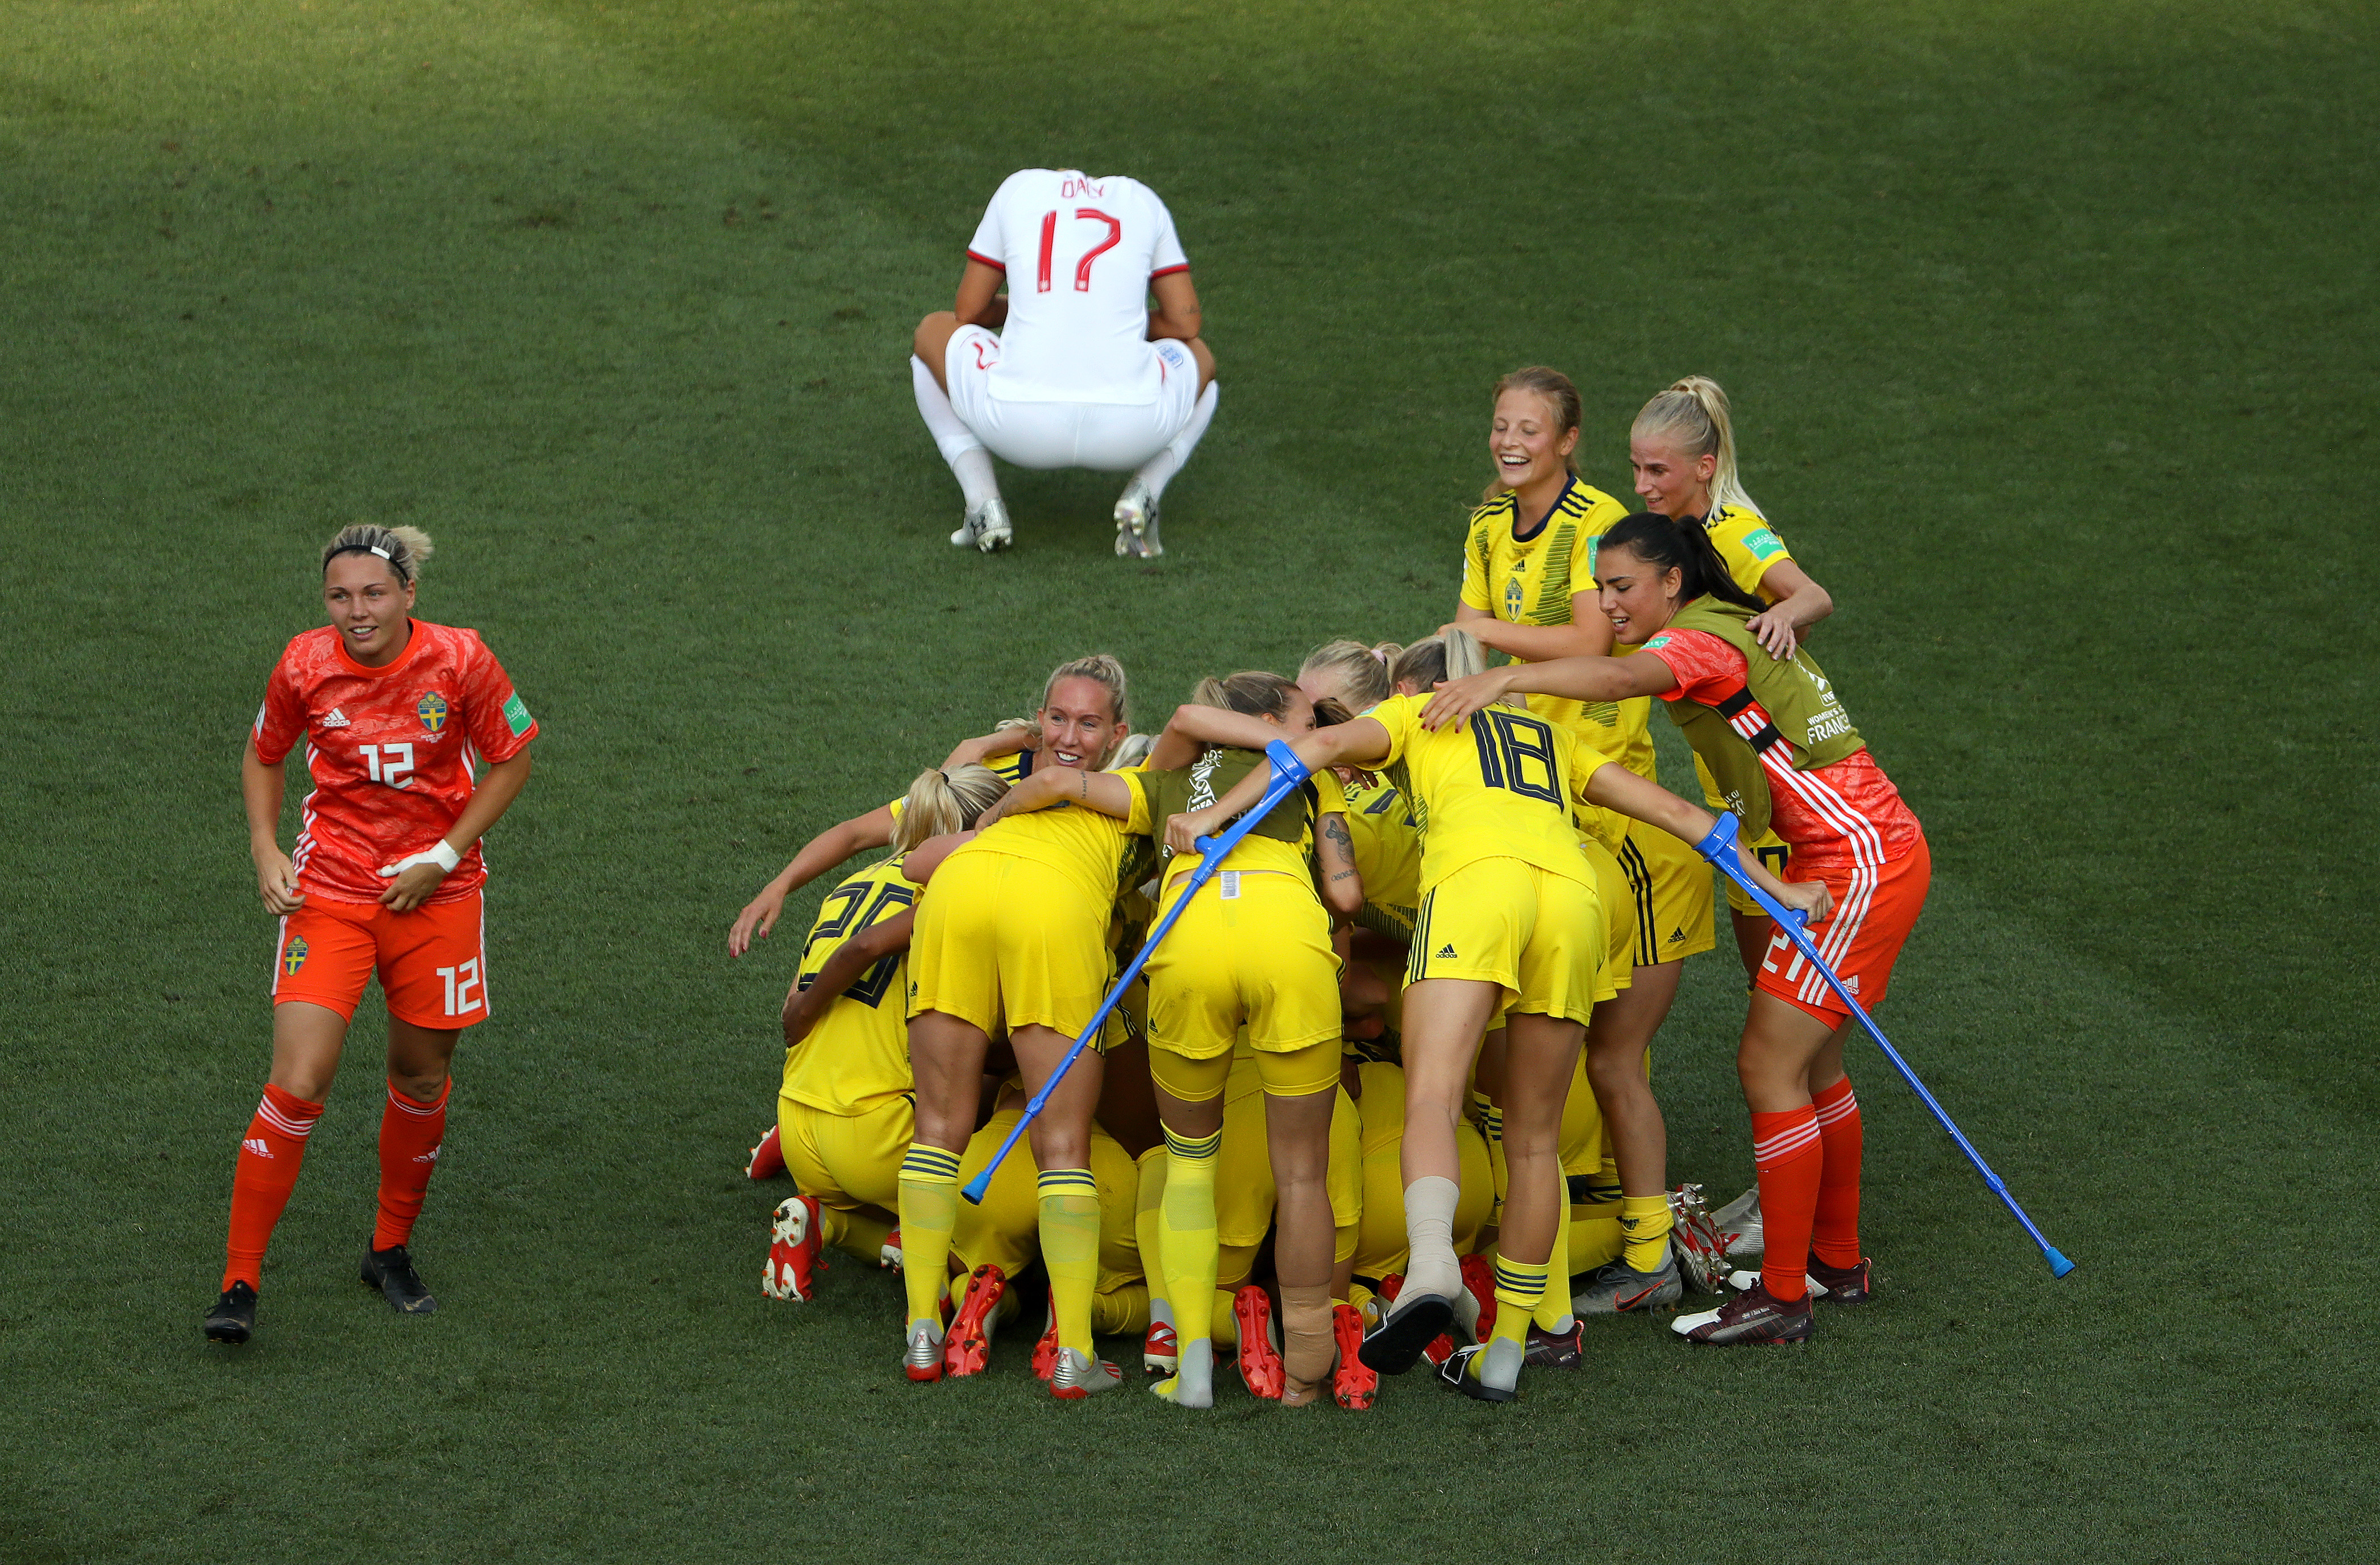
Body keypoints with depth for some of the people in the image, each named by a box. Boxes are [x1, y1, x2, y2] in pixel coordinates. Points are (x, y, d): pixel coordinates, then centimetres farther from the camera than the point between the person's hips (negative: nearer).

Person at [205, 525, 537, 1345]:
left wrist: (444, 856, -7)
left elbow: (510, 762, 1)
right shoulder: (305, 665, -9)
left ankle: (391, 1249, 34)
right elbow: (263, 756, 10)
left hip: (435, 893, 1)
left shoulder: (459, 660, -12)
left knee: (421, 1078, 10)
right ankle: (240, 1283, -4)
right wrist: (266, 850, -4)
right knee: (297, 1085, -12)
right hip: (328, 891, -1)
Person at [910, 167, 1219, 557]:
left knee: (933, 333, 33)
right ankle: (1141, 495, 6)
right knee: (1201, 362, 37)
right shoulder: (1142, 199, 18)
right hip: (1129, 430, 1)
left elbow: (968, 312, 20)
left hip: (1021, 423, -1)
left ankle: (984, 503, 10)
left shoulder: (1018, 188, 16)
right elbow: (1186, 324, 17)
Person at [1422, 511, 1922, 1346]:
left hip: (1860, 861, -10)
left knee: (1769, 1063, -9)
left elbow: (1623, 677, -35)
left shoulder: (1703, 639, -15)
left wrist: (1505, 676, -48)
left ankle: (1781, 1297, -5)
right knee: (1809, 1064, 17)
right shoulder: (1740, 630, 16)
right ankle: (1837, 1260, 27)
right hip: (1864, 851, 10)